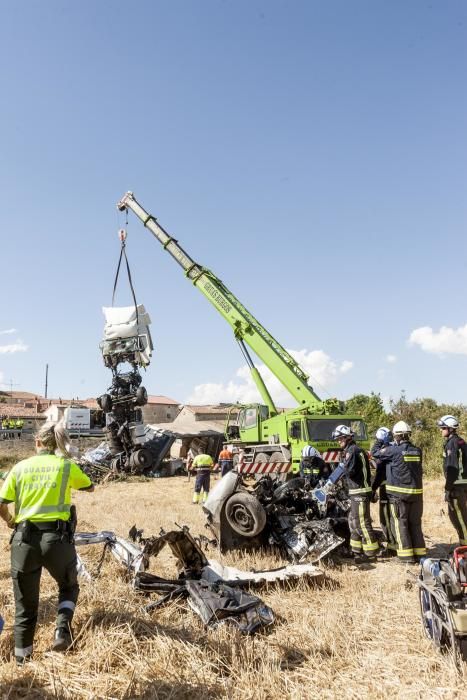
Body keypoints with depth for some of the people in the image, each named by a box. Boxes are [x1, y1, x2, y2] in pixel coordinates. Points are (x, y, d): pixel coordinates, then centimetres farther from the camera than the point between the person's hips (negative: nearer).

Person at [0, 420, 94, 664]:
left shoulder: (20, 467, 4)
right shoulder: (67, 466, 1)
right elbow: (90, 487, 20)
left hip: (24, 538, 2)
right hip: (57, 536, -1)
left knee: (25, 605, 18)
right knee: (69, 586, 26)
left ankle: (22, 660, 24)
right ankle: (62, 627, 2)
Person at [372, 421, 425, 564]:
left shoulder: (394, 450, -12)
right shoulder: (417, 451, 4)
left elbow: (375, 453, -2)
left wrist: (381, 446, 22)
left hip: (398, 493, -5)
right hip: (416, 492, 5)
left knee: (400, 523, 1)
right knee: (415, 523, 14)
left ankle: (406, 555, 0)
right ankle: (419, 553, 18)